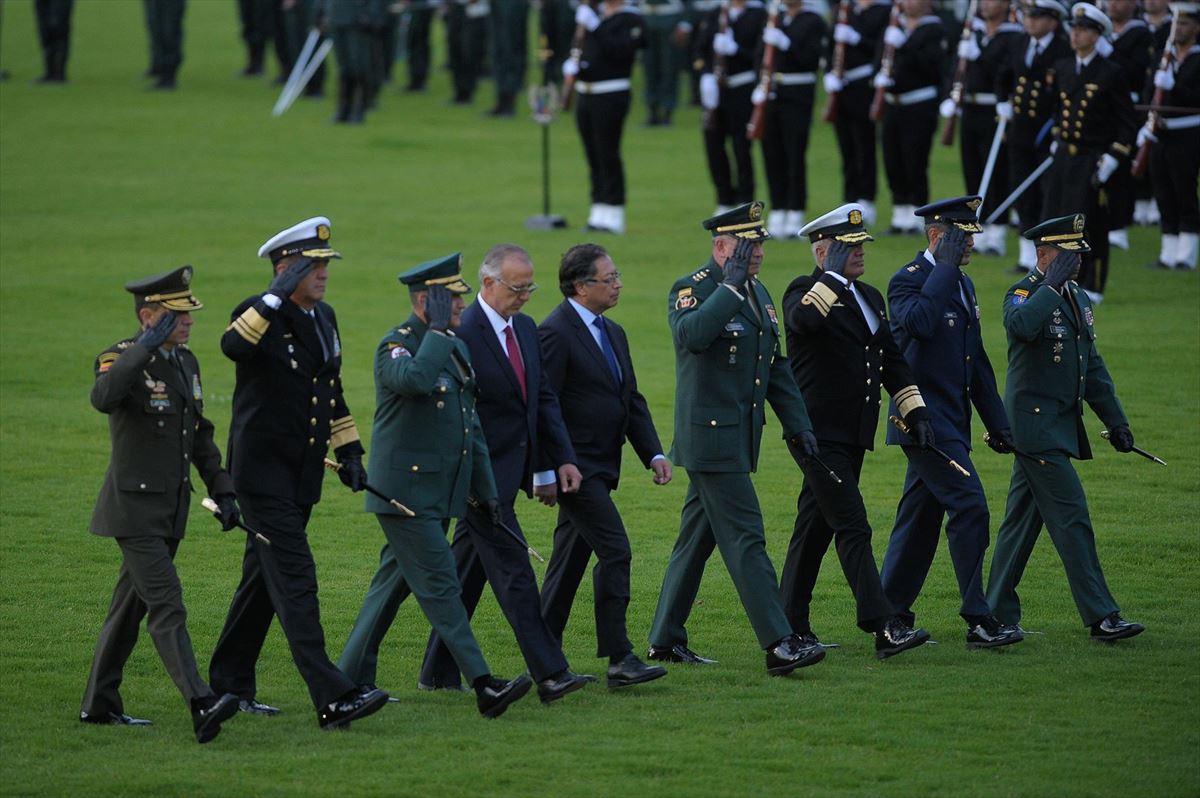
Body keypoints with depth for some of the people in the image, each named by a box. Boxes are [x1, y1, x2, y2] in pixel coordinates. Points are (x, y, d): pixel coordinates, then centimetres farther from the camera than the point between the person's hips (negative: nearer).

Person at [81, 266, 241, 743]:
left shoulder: (185, 362, 10)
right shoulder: (122, 360, -15)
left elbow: (200, 434, 21)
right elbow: (103, 398, -39)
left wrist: (221, 490, 14)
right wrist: (147, 346, -38)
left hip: (172, 509, 8)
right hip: (135, 510, -8)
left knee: (131, 605, 15)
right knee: (167, 607, -17)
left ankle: (100, 704, 25)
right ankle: (202, 707, -29)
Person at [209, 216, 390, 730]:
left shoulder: (323, 318, 12)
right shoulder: (260, 313, -13)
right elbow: (233, 345, -37)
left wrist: (349, 452, 18)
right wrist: (278, 296, -37)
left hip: (303, 472, 8)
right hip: (263, 470, -8)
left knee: (265, 578, 16)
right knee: (295, 578, -14)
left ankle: (229, 684, 27)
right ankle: (332, 698, -22)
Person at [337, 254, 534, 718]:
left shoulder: (456, 348, 15)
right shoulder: (396, 346, -12)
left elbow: (470, 425, 21)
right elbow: (415, 379, -36)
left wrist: (485, 488, 19)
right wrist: (436, 330, -23)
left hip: (442, 490, 9)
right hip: (406, 489, -9)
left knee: (394, 584, 12)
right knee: (439, 585, -11)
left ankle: (352, 679, 19)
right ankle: (484, 686, -17)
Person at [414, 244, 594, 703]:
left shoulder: (525, 329, 11)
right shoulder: (462, 334, -16)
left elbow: (544, 399, 14)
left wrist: (563, 458, 7)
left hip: (510, 470, 8)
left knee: (467, 571, 13)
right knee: (513, 571, -10)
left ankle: (438, 673, 20)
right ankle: (549, 675, -13)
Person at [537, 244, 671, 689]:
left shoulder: (613, 333, 16)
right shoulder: (556, 334, -13)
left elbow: (632, 400, 19)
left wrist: (653, 453, 7)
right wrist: (549, 472, -19)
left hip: (599, 468, 9)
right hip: (575, 465, -9)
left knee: (569, 561, 13)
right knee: (615, 552, -14)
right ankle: (619, 657, -14)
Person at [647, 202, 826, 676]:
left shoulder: (757, 294, 15)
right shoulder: (693, 289, -11)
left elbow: (776, 367, 21)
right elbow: (690, 335, -34)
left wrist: (798, 424, 15)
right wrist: (730, 286, -27)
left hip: (739, 438, 9)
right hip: (710, 436, -9)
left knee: (697, 539, 13)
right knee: (745, 539, -11)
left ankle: (665, 640, 20)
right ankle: (779, 645, -14)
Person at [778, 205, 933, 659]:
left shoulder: (869, 298, 16)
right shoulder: (805, 292, -9)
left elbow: (893, 361, 20)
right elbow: (804, 319, -34)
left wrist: (916, 412, 12)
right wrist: (834, 275, -26)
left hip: (853, 435, 8)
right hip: (819, 433, -8)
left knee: (815, 528, 13)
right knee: (852, 527, -13)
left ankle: (791, 625, 20)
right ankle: (884, 629, -20)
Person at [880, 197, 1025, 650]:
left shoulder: (963, 285, 17)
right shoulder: (908, 281, -10)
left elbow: (977, 361, 22)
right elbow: (920, 322, -34)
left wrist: (996, 422, 19)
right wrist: (945, 267, -24)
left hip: (950, 421, 9)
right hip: (924, 418, -9)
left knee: (920, 518, 11)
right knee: (969, 507, -15)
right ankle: (979, 621, -16)